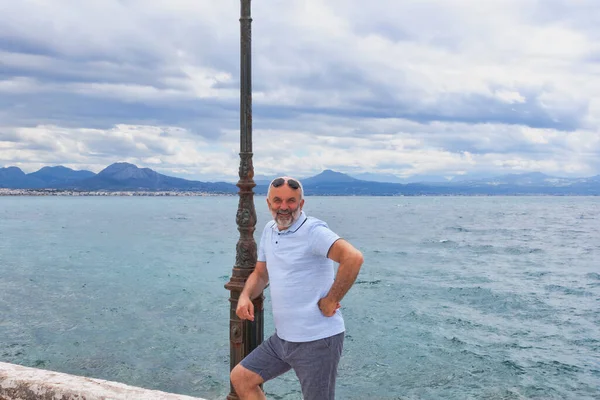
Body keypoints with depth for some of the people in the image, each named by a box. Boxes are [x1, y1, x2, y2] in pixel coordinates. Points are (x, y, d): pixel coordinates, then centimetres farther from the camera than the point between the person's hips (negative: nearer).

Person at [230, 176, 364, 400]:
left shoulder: (313, 231, -17)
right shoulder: (269, 231, 8)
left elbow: (353, 258, -32)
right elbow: (260, 274, 19)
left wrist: (331, 300, -24)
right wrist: (245, 296, -1)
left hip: (317, 340, -8)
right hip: (283, 337, 8)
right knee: (240, 378, 12)